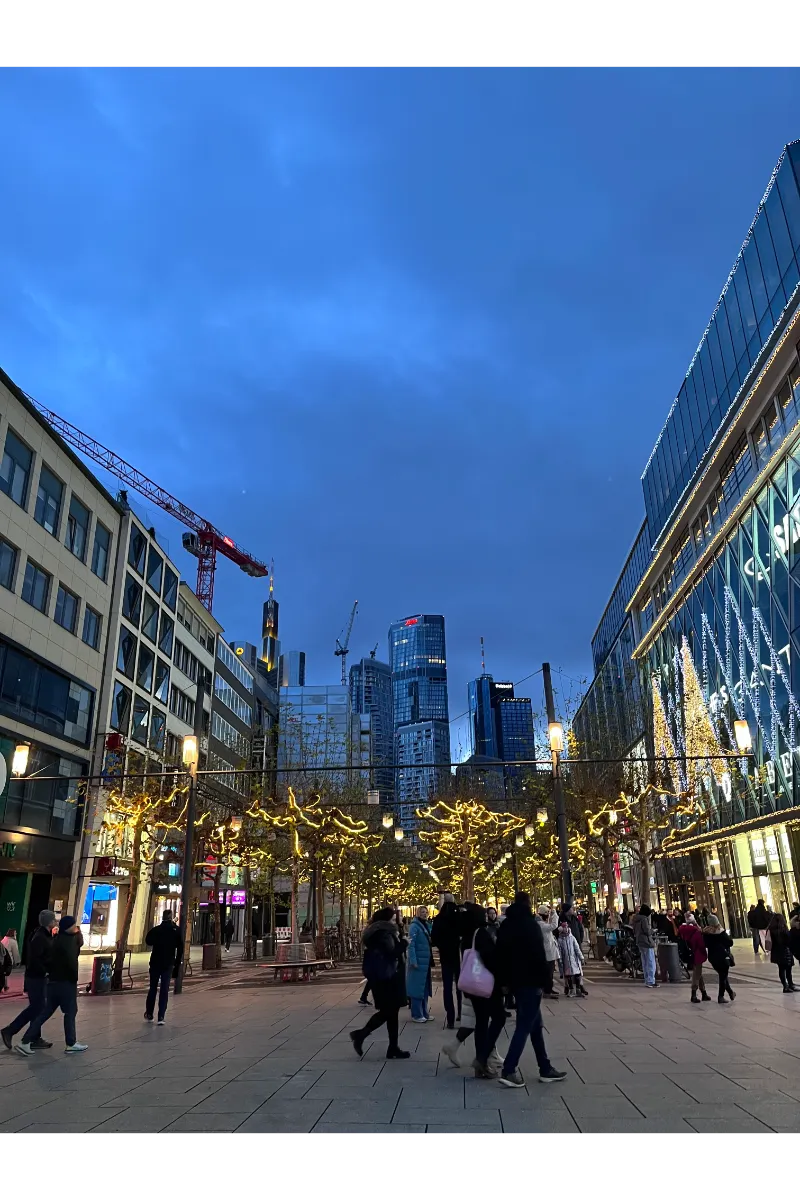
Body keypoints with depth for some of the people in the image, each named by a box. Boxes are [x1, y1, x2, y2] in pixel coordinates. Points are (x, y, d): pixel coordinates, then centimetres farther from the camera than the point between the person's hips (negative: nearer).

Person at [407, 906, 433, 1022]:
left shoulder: (426, 925, 12)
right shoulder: (414, 926, -12)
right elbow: (411, 944, -18)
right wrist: (413, 961, -23)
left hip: (426, 961, 8)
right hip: (418, 961, -8)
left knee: (425, 987, 14)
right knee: (417, 987, -3)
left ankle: (424, 1013, 22)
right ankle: (416, 1015, 3)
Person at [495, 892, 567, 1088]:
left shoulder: (506, 925, 10)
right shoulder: (530, 924, -13)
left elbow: (501, 953, 12)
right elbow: (539, 955, -17)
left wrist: (504, 981, 14)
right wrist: (545, 981, -11)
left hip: (516, 980, 8)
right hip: (530, 981, -8)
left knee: (535, 1025, 15)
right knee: (525, 1026, -6)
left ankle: (546, 1069, 20)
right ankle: (508, 1071, -10)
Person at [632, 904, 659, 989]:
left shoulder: (636, 919, 11)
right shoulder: (644, 919, -17)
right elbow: (647, 931, -20)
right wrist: (652, 930, -1)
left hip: (640, 942, 9)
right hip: (647, 942, -9)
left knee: (645, 963, 14)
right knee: (651, 963, -3)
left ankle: (647, 981, 18)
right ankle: (650, 982, -4)